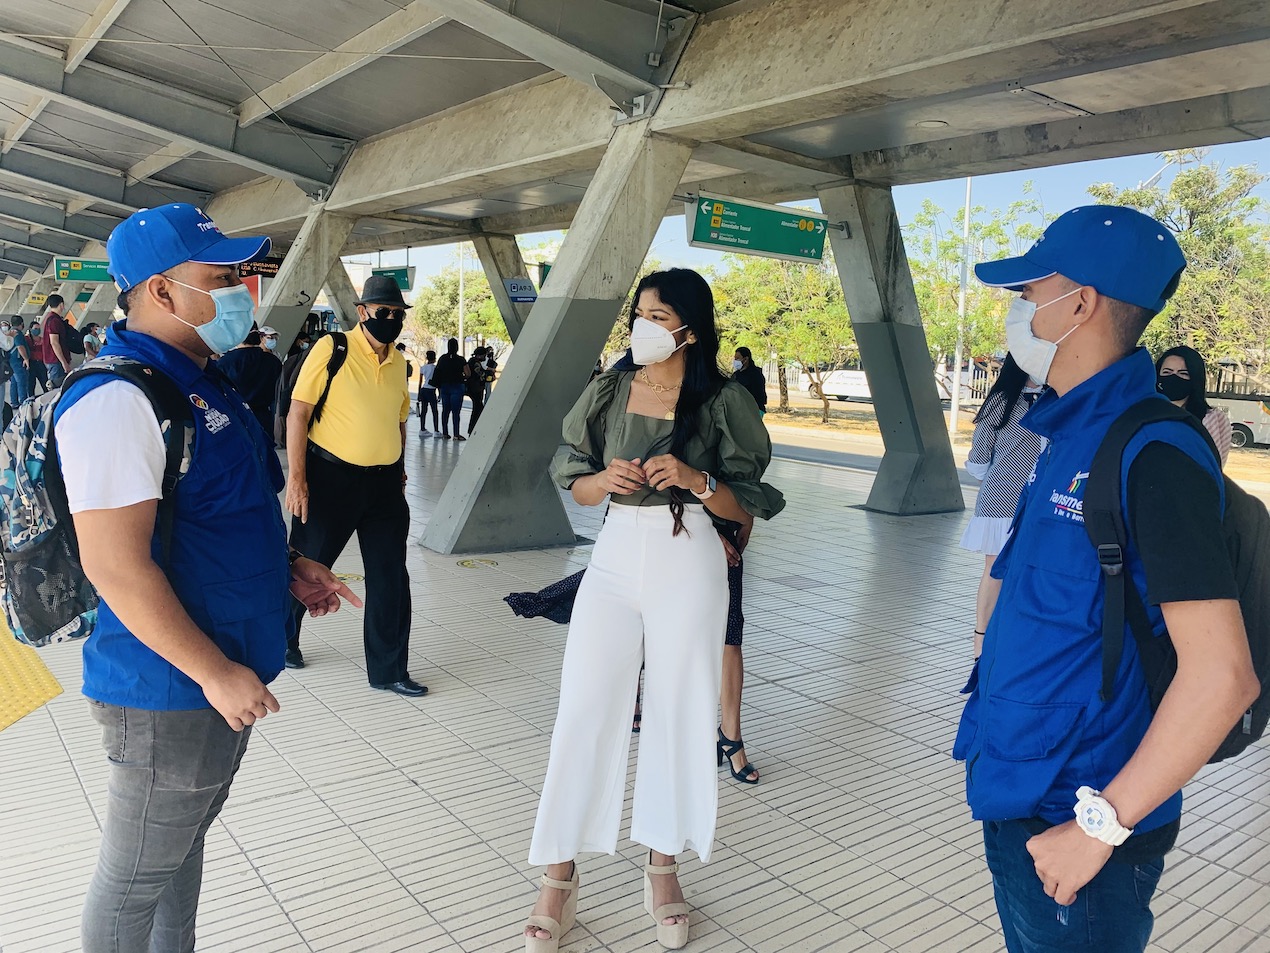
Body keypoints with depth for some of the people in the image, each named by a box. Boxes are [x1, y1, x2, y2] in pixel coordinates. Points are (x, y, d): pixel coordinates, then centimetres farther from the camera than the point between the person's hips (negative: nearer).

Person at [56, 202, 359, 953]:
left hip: (230, 672, 9)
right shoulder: (117, 398, -21)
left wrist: (288, 567, 10)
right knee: (136, 877, 10)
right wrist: (216, 673, -22)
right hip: (173, 690, -9)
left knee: (186, 839, 25)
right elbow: (117, 565, -26)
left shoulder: (203, 382, 10)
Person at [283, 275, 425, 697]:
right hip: (331, 476, -5)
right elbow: (298, 413, -10)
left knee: (391, 578, 5)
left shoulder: (398, 362, 9)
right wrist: (296, 476, -15)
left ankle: (388, 670, 16)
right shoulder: (332, 349, -9)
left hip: (384, 482, 5)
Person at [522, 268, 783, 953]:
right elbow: (576, 487, 9)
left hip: (688, 565, -2)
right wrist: (607, 478, -12)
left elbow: (749, 506, 0)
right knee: (584, 710, -1)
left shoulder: (723, 401, -3)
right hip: (615, 557, 2)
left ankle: (662, 867, 26)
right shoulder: (608, 392, 4)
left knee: (679, 715, 7)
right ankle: (560, 879, 13)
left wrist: (695, 480, -18)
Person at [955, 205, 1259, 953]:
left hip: (1072, 827, -8)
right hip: (1018, 798, 8)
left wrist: (1100, 825, -21)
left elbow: (1222, 673, -26)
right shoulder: (1074, 436, 5)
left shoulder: (1151, 454, -22)